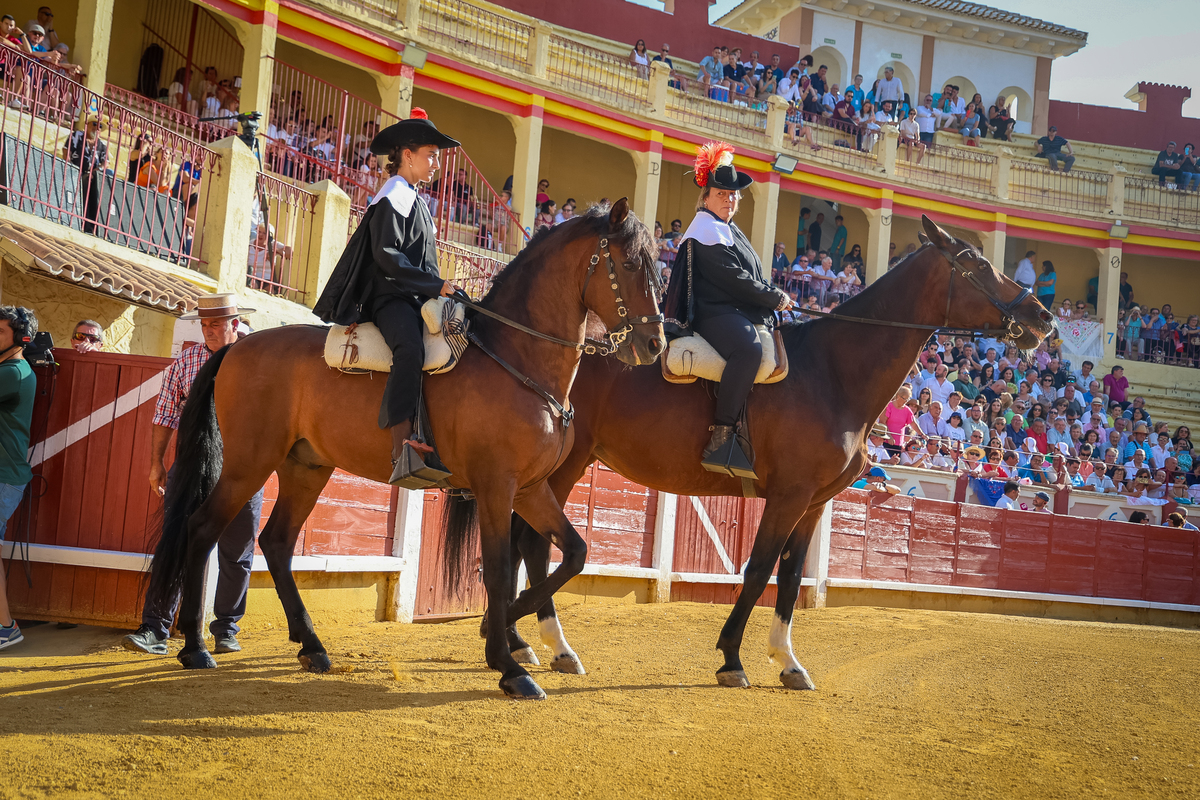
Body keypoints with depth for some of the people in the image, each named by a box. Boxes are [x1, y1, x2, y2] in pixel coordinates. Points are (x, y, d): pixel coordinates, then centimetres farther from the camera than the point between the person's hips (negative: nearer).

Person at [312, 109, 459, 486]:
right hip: (389, 296, -11)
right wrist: (434, 285, -18)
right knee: (410, 349, -35)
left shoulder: (415, 201, 26)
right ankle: (401, 450, -48)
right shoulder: (393, 196, -5)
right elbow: (387, 256, -16)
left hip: (416, 297, 11)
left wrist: (440, 288, 17)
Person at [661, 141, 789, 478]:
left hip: (742, 312, 11)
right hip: (715, 313, -11)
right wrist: (776, 299, -9)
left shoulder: (732, 231, 26)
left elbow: (754, 276, 28)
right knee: (749, 348, -38)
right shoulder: (707, 229, -6)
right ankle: (721, 437, -40)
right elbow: (733, 278, -15)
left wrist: (775, 296, 10)